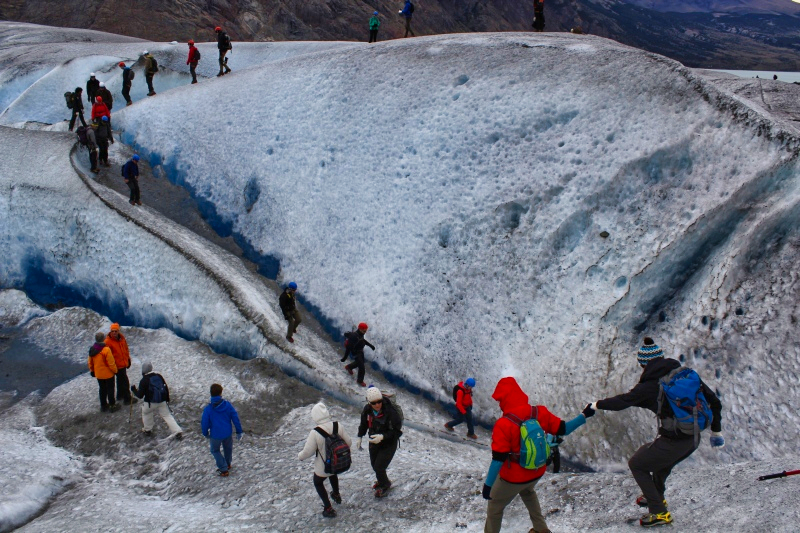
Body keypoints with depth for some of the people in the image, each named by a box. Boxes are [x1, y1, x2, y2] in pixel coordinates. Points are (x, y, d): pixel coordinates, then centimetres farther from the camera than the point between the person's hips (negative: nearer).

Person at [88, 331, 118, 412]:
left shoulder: (92, 350, -4)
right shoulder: (106, 350, -25)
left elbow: (90, 362, 7)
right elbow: (111, 363, -21)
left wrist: (92, 371, 21)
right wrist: (115, 370, -6)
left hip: (98, 374, 6)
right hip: (108, 374, -6)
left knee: (102, 389, 19)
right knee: (110, 389, 9)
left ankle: (103, 405, 28)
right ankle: (112, 405, 18)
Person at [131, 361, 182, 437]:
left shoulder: (144, 381, -10)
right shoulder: (159, 376, 5)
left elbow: (140, 395, -9)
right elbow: (166, 388, 10)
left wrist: (134, 390, 10)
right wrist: (167, 400, 20)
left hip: (150, 403, -4)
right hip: (162, 402, 4)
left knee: (145, 412, 25)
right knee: (167, 416, 9)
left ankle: (147, 430, 31)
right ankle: (177, 431, -2)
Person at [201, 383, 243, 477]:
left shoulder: (208, 409, -19)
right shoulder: (227, 405, -14)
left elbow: (204, 423, -10)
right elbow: (235, 418, -8)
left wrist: (206, 434, 11)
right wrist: (239, 432, 4)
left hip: (215, 435, -2)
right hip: (228, 433, 2)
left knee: (215, 450, 22)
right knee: (228, 448, 28)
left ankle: (224, 470, 18)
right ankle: (227, 465, 49)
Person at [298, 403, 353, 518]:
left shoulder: (315, 433, -29)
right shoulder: (338, 426, -17)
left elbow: (308, 452, -18)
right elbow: (348, 443, -6)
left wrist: (300, 456, 3)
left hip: (323, 468, -4)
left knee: (318, 482, 26)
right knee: (333, 474, 38)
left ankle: (328, 509, 24)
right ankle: (336, 495, 58)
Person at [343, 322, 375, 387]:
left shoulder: (361, 334, -8)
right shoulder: (354, 336, -34)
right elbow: (349, 347, -31)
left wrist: (370, 345, 18)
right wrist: (345, 357, -27)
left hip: (361, 351, 9)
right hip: (356, 353, -9)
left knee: (360, 362, 31)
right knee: (362, 367, -2)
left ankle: (349, 367, 57)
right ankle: (360, 381, 21)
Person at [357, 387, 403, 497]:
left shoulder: (390, 412, -30)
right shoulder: (367, 410, -14)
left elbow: (398, 431, -23)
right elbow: (364, 423, 9)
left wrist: (382, 437, -32)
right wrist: (360, 437, 7)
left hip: (388, 444, -6)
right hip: (374, 442, 6)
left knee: (379, 467, -6)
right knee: (374, 464, 19)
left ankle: (384, 485, 25)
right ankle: (383, 481, 50)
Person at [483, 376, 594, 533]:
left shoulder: (503, 425, -29)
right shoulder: (540, 413, -16)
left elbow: (498, 459, -26)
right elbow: (563, 429, -5)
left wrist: (488, 484, -16)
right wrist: (584, 415, 6)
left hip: (513, 477, -6)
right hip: (537, 472, 6)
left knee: (495, 506, 20)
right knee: (527, 491, 38)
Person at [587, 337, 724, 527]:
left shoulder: (648, 387, -13)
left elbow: (621, 402, -4)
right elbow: (714, 401, 5)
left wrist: (597, 405, 14)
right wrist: (716, 430, 17)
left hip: (672, 443, -7)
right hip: (693, 440, 7)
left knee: (636, 464, 16)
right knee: (661, 459, 35)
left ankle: (659, 512, 16)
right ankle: (656, 495, 56)